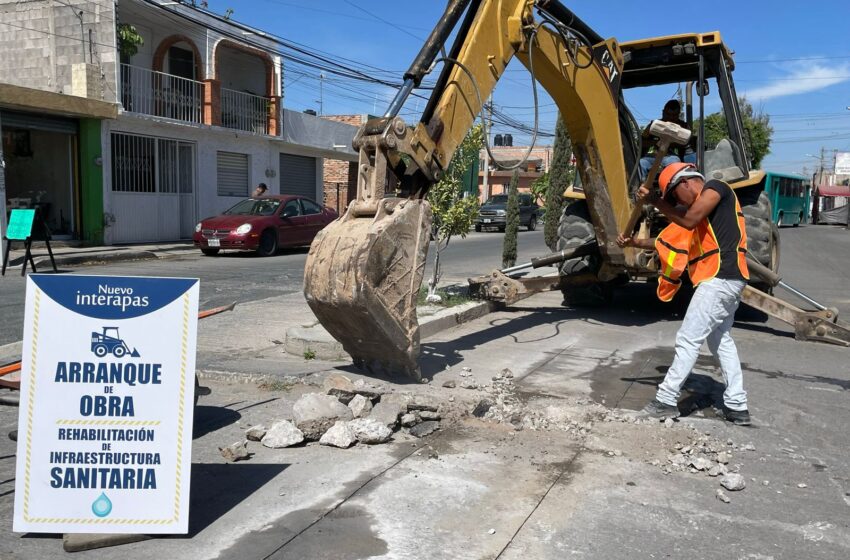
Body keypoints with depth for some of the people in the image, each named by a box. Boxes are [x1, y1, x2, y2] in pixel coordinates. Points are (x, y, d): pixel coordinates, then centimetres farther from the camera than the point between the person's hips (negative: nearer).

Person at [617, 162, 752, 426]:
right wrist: (634, 242, 18)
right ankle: (737, 406, 21)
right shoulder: (700, 207, 23)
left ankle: (666, 401, -2)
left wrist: (654, 201, -11)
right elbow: (670, 241, 23)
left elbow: (690, 220, -20)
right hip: (723, 279, 10)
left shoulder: (715, 187, -4)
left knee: (688, 339, -7)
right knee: (721, 339, 16)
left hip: (721, 278, -10)